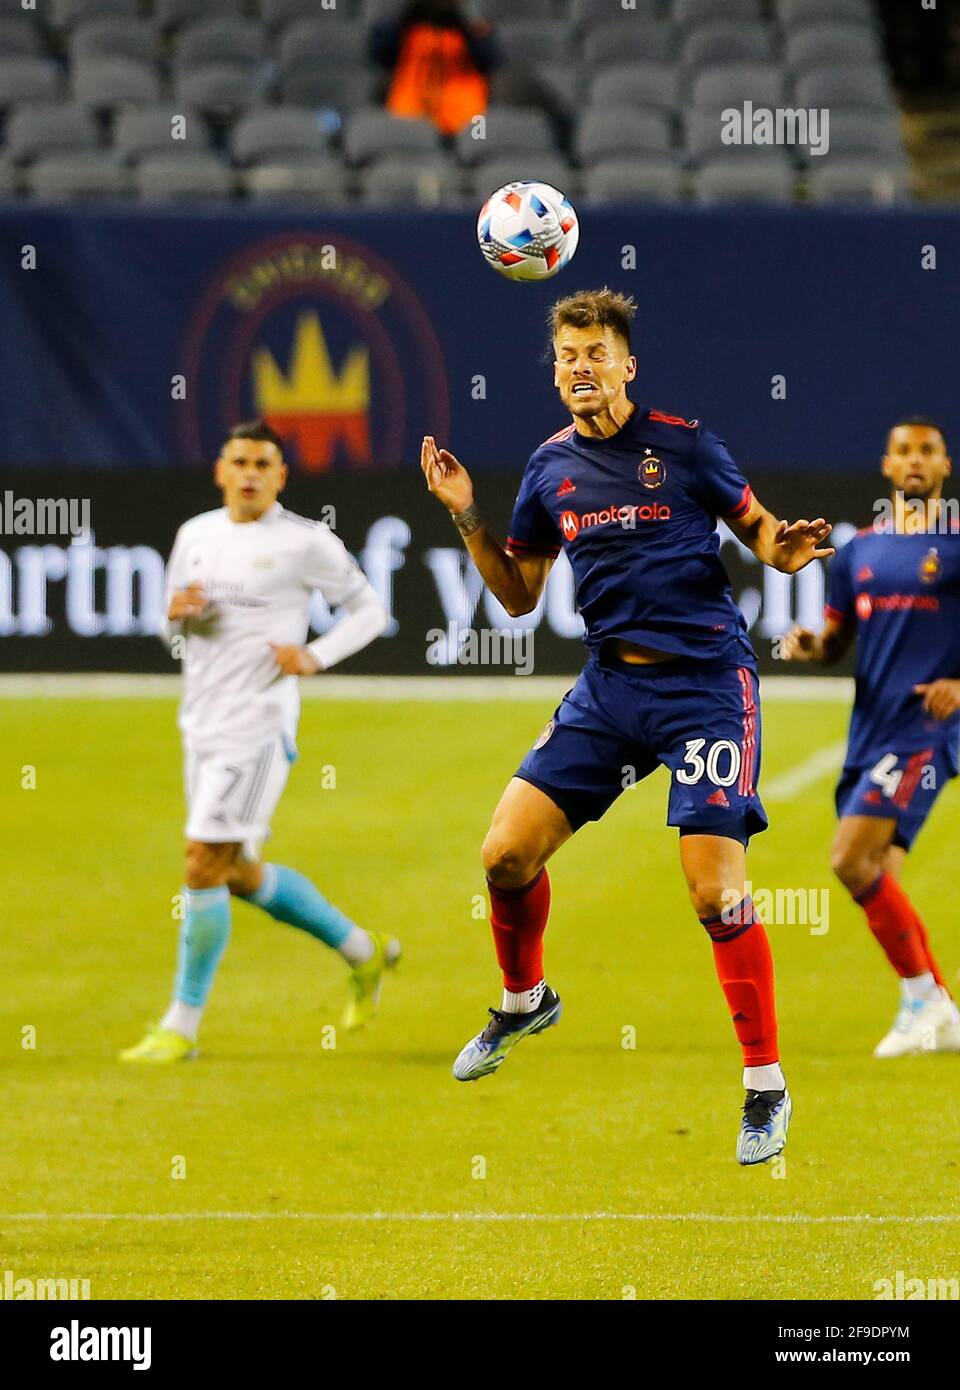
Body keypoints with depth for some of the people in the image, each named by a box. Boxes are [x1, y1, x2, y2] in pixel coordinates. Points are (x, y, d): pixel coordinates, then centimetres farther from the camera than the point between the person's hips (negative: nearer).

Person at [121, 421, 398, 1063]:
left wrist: (314, 656, -14)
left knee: (204, 863, -12)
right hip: (202, 724, 7)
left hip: (259, 726, -7)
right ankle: (363, 950, 33)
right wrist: (177, 614, -4)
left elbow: (370, 611, 1)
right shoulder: (195, 535, 11)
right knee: (239, 873, 14)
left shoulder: (305, 542, -6)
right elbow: (173, 630, 20)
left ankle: (182, 1027, -3)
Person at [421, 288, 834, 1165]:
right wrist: (467, 517, 3)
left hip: (706, 681, -5)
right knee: (507, 854, -2)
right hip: (609, 686, 5)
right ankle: (525, 1002, 29)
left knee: (715, 891, -13)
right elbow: (519, 594, 16)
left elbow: (759, 529, 3)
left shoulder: (682, 442, -5)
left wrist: (788, 549, -20)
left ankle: (766, 1086, 0)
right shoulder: (551, 468, 8)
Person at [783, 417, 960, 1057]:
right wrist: (807, 644, -2)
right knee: (881, 887, 5)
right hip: (871, 728, 6)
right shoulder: (861, 550, 14)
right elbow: (837, 638, 20)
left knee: (853, 858, -19)